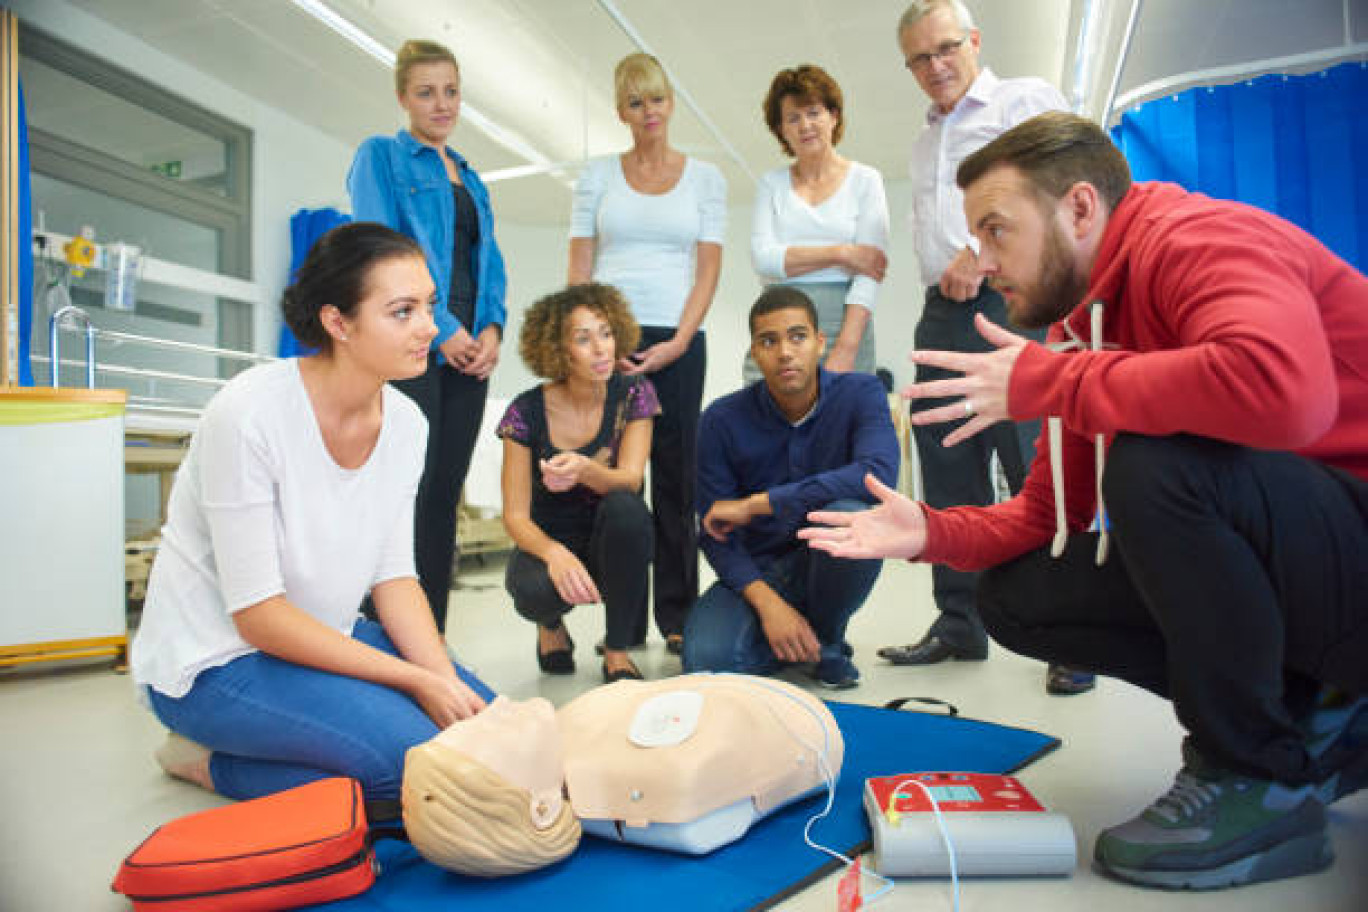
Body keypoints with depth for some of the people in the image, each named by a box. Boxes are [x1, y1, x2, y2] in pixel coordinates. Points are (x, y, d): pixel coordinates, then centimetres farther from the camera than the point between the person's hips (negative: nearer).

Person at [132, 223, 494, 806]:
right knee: (417, 752, -24)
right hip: (213, 662, -7)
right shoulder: (248, 413, -25)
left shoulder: (404, 422, -5)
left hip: (320, 636, 7)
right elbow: (257, 614, -23)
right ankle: (212, 763, 0)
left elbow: (394, 576, -1)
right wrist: (416, 681, -24)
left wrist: (446, 680, -16)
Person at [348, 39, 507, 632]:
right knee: (409, 490, -10)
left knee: (445, 494, 6)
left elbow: (490, 262, 18)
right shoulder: (381, 156, 5)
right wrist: (442, 330, -13)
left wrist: (492, 328, -1)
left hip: (469, 351, 6)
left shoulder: (470, 178, 23)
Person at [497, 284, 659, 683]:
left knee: (625, 507, -34)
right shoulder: (527, 412, -13)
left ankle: (617, 652, -14)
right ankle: (551, 624, 7)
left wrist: (584, 469, -45)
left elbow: (629, 480, -21)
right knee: (534, 589, -36)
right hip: (549, 540, -1)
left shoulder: (633, 393, -10)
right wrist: (553, 552, -38)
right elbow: (516, 516, -15)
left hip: (611, 545, 1)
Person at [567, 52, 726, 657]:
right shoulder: (598, 175, 12)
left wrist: (678, 342, -10)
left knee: (674, 476, 1)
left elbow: (708, 270, 3)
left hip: (676, 341, 0)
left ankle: (676, 615, 11)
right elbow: (579, 269, 7)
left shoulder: (705, 177, 11)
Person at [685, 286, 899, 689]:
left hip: (830, 564, 0)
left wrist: (756, 503, -29)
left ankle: (829, 642, -4)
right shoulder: (723, 419, -9)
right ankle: (802, 643, 8)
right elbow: (716, 531, -9)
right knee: (705, 657, -27)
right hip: (758, 570, 1)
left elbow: (880, 474, -32)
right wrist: (768, 603, -25)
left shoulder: (860, 394, -12)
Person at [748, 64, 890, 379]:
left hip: (842, 321, -1)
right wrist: (841, 253, -8)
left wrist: (846, 347, -15)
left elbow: (870, 271, -4)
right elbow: (763, 258, -2)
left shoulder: (865, 180, 7)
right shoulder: (771, 184, 14)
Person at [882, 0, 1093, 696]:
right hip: (942, 316, 7)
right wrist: (946, 278, 12)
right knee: (950, 475, 5)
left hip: (1010, 303, -7)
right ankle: (958, 625, 12)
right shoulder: (924, 142, 27)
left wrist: (983, 255, -13)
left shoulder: (1026, 99, 8)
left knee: (1037, 472, -11)